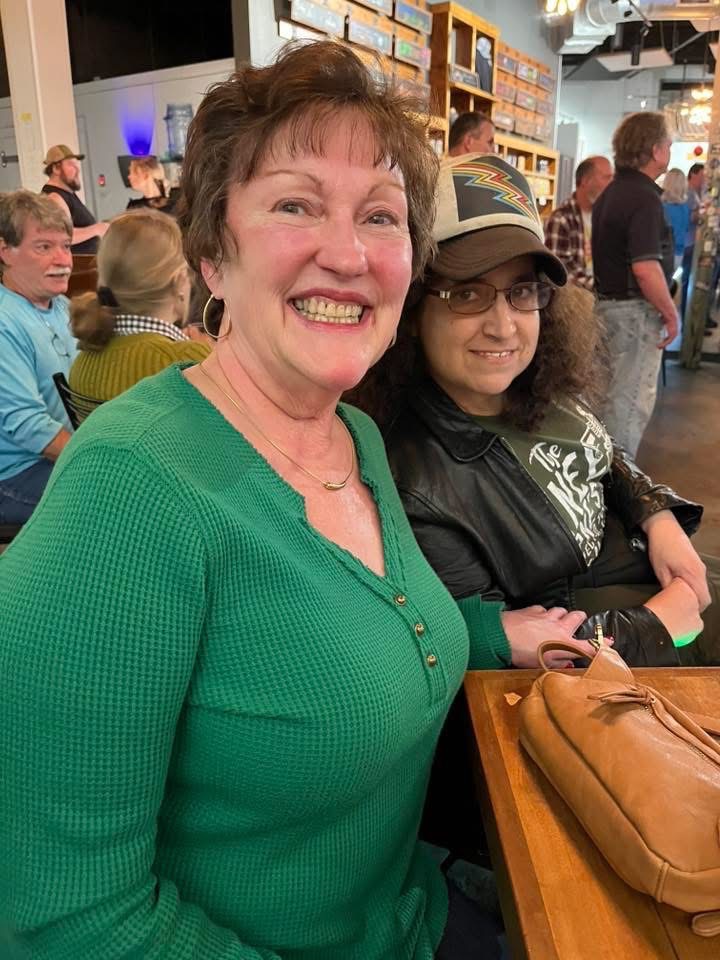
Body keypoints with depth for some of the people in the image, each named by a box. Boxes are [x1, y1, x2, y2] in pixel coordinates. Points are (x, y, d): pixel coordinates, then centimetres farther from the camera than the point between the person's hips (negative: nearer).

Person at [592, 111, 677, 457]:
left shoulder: (612, 192, 12)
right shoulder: (644, 198, -19)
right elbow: (645, 269, -27)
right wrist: (671, 313, -15)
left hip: (609, 302, 10)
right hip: (635, 311, -10)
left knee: (616, 395, 19)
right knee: (631, 401, -1)